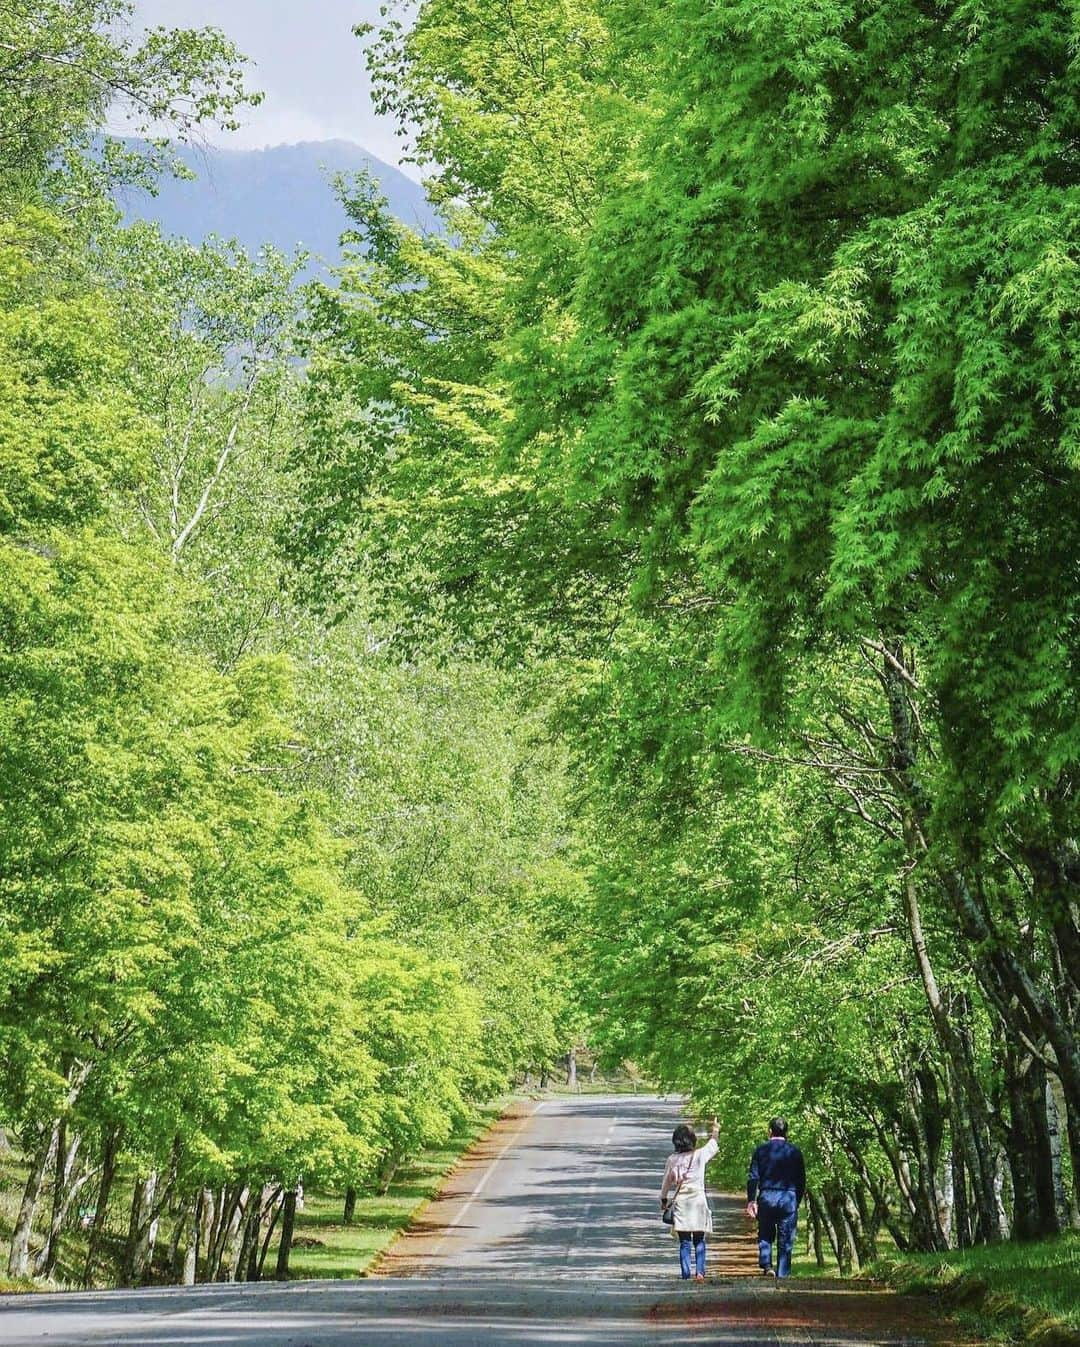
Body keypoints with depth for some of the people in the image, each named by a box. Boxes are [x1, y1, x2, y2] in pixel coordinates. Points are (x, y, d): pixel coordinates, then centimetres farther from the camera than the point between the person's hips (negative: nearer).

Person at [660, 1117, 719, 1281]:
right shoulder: (699, 1155, -4)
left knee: (684, 1242, 4)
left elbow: (666, 1183, 8)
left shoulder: (672, 1160, -1)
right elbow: (713, 1146, 18)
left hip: (680, 1201, 1)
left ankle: (686, 1274, -2)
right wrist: (716, 1132, 36)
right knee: (699, 1241, 8)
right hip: (698, 1199, -1)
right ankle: (699, 1271, -6)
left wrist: (664, 1200, 23)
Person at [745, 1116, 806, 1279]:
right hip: (789, 1198, 0)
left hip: (766, 1197, 0)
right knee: (785, 1241, 5)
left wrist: (751, 1200, -1)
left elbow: (753, 1177, -2)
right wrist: (797, 1201, 16)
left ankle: (766, 1266, -4)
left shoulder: (761, 1150, 3)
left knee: (765, 1235, 15)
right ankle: (782, 1275, 4)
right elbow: (801, 1180, 7)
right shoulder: (795, 1152, 5)